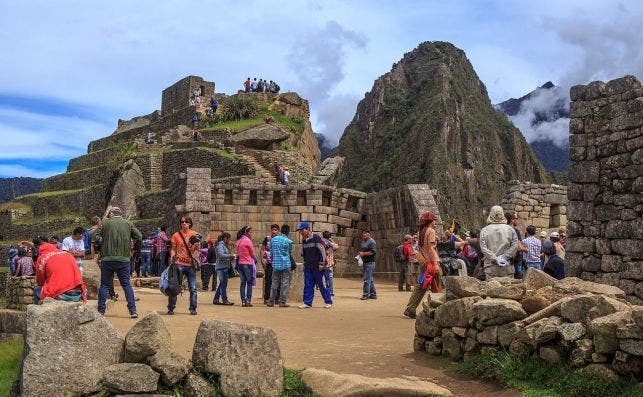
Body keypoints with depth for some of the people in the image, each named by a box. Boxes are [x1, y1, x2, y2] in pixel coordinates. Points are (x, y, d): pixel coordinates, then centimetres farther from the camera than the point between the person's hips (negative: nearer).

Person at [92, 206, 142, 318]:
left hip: (107, 259, -1)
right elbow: (139, 238, 1)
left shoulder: (105, 223, 2)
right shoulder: (128, 224, 6)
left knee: (105, 285, 10)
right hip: (123, 259, 1)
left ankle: (101, 311, 9)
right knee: (126, 284, 7)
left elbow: (94, 238, -1)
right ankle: (133, 310, 0)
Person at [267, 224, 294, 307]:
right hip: (285, 264, -4)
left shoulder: (273, 239, 3)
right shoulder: (289, 241, -7)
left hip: (275, 264, 4)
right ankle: (282, 302, -1)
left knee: (274, 283, 10)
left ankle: (271, 301, 12)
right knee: (285, 283, 1)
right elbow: (290, 253, 7)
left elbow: (271, 251, 11)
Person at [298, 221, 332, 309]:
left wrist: (321, 264, -15)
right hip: (308, 267, 7)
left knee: (321, 284, -1)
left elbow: (322, 251, -13)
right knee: (308, 285, 4)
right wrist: (305, 263, 18)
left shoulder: (316, 238, -11)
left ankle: (328, 302, 9)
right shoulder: (303, 240, 12)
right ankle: (307, 302, 8)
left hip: (317, 267, -7)